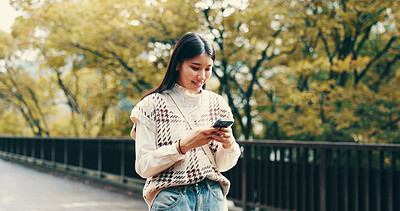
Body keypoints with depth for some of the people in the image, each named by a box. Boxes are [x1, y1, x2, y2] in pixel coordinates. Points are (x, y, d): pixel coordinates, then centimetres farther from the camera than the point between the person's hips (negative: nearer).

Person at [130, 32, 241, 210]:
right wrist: (183, 146, -19)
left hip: (213, 196, 4)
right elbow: (143, 166, -8)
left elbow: (223, 165, 11)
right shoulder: (153, 104, -3)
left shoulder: (217, 103, 9)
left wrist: (228, 143, -10)